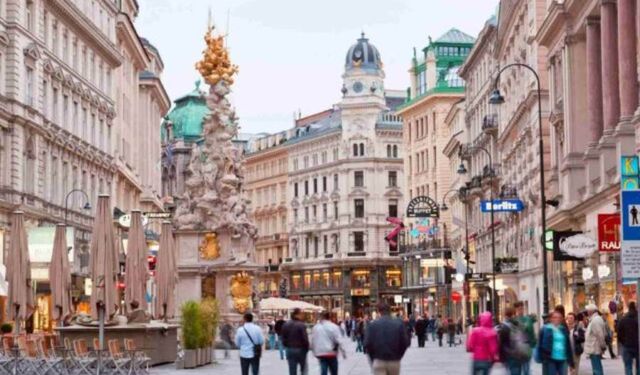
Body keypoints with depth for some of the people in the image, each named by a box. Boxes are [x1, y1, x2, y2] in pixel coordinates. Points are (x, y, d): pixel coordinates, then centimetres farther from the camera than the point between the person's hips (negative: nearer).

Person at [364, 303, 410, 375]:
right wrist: (398, 356, 13)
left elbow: (367, 344, -6)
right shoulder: (399, 324, -3)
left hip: (378, 362, -1)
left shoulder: (372, 325, -4)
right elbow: (405, 343, -3)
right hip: (394, 361, 1)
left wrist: (373, 359, 9)